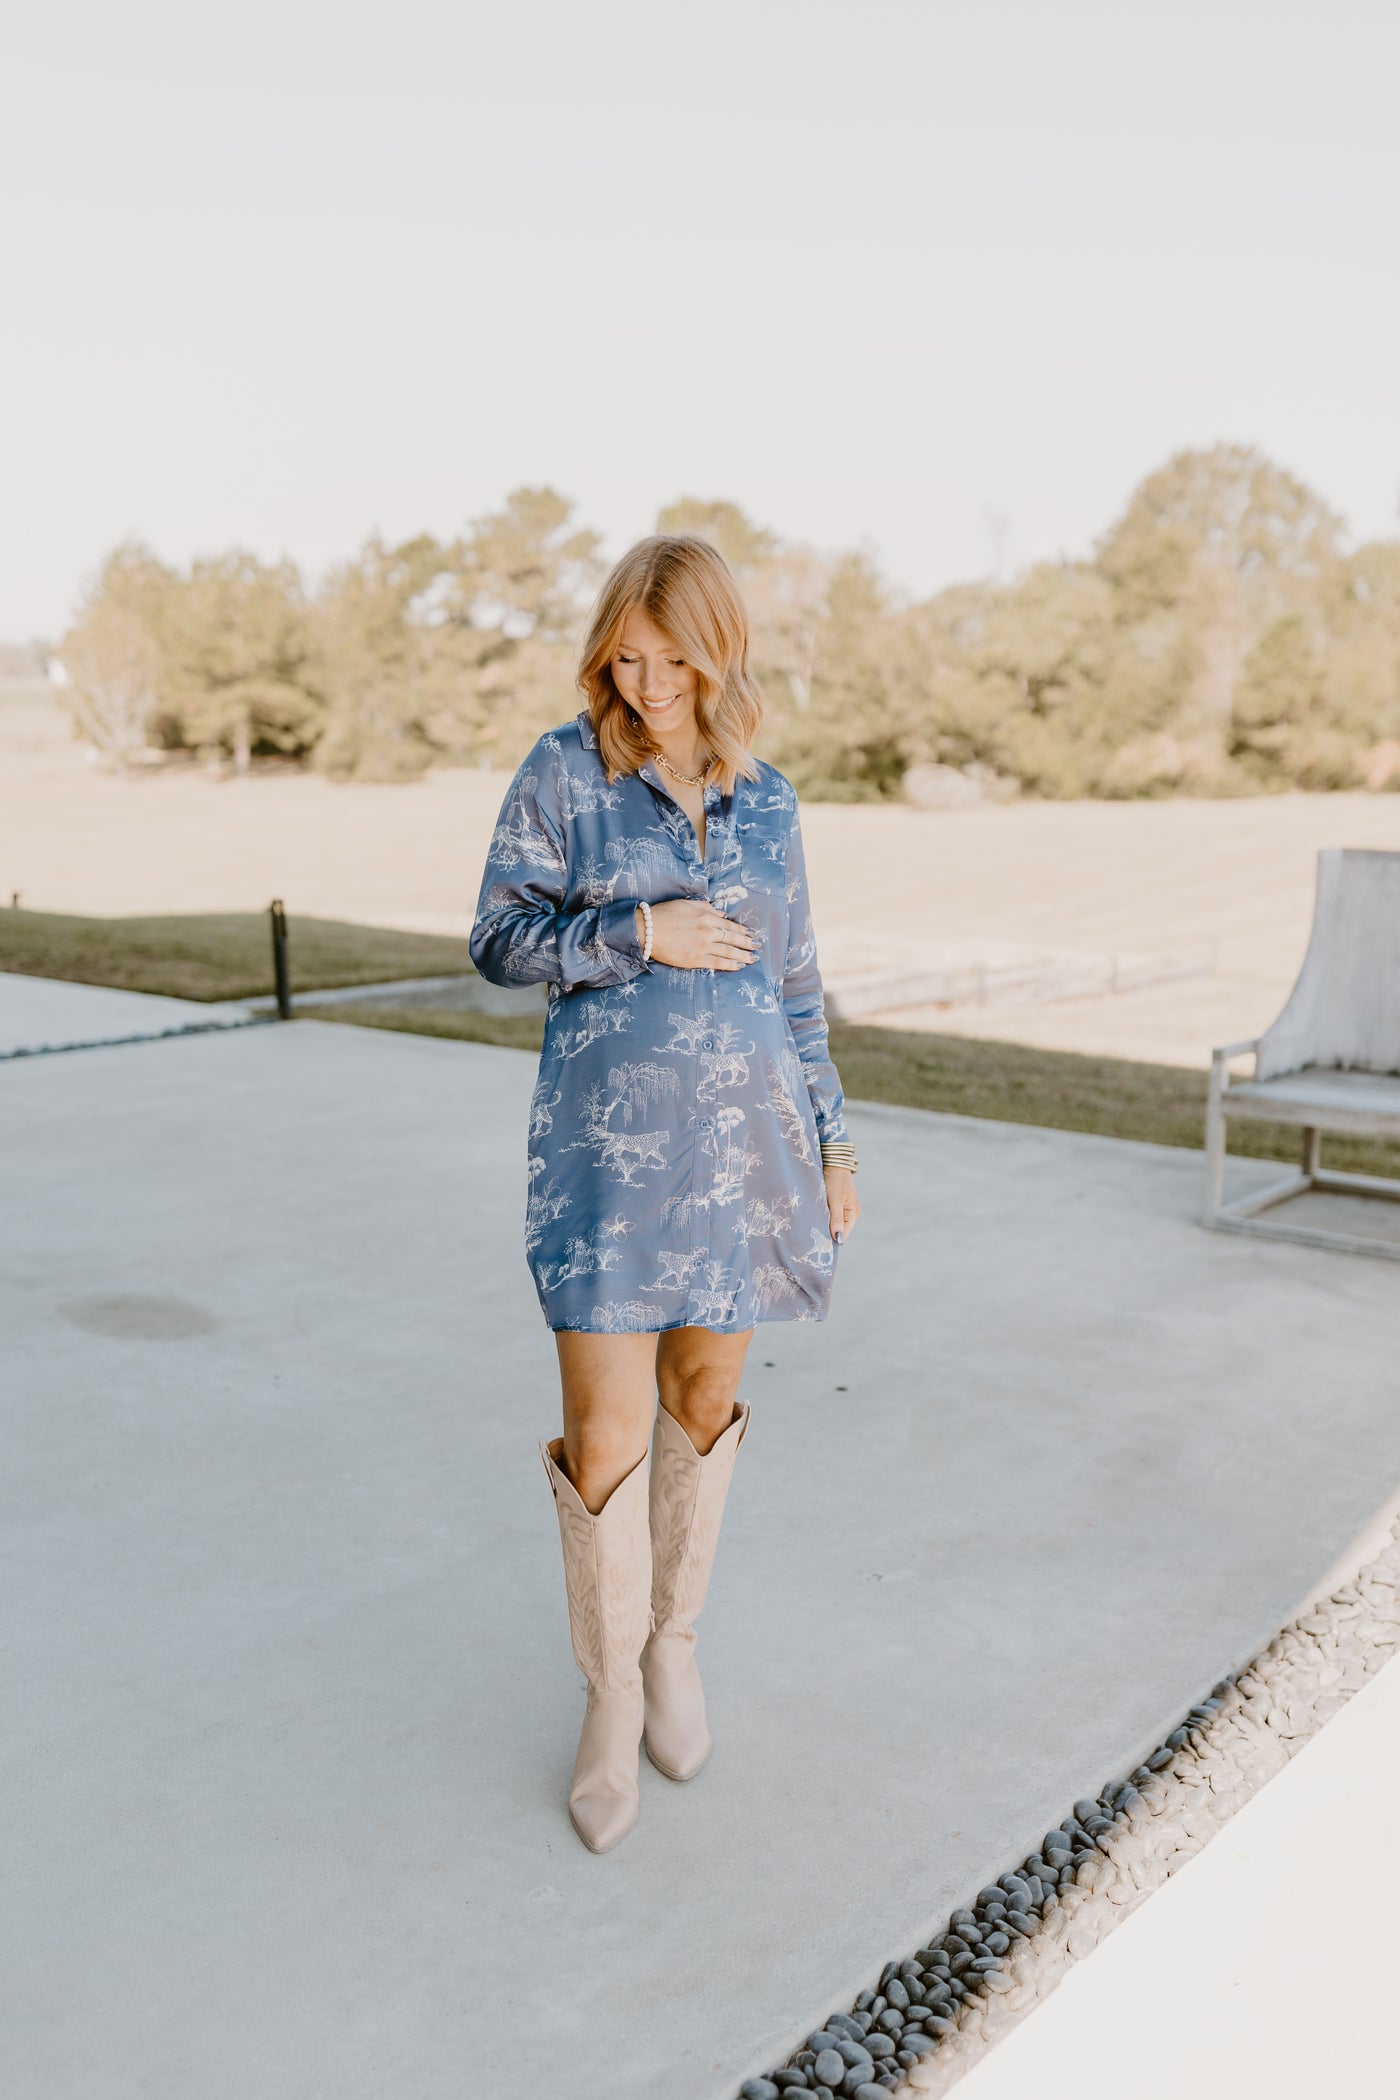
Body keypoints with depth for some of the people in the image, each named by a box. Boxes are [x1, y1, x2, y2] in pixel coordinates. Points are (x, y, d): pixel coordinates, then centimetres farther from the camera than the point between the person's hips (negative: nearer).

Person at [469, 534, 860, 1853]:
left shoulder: (767, 799, 7)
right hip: (607, 1139, -3)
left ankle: (673, 1638, 36)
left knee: (706, 1397, 13)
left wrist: (831, 1140, 12)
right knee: (607, 1431, -4)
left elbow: (793, 982, 13)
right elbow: (500, 939, -1)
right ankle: (610, 1691, 19)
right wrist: (636, 934, -15)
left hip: (743, 1139, 3)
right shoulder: (562, 772, -2)